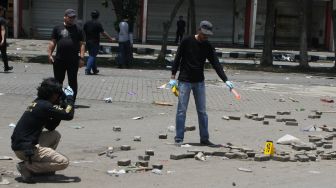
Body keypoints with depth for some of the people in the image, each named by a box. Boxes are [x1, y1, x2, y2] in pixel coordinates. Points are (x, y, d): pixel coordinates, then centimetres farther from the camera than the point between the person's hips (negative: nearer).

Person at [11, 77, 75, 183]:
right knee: (64, 162, -7)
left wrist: (61, 107, 10)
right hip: (25, 149, -10)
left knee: (55, 135, 23)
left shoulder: (37, 103, 13)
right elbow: (69, 115, -18)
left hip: (20, 144, 10)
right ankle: (27, 167, -8)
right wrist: (69, 97, -3)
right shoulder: (45, 106, -16)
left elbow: (50, 127, 19)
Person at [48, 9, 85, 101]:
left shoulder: (78, 29, 6)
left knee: (73, 81, 1)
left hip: (73, 60, -1)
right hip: (59, 60, 1)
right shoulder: (57, 28, 9)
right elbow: (52, 42, 9)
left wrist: (81, 57, -7)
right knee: (58, 81, 9)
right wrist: (49, 54, 0)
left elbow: (82, 44, 2)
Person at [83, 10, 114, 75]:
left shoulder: (86, 23, 7)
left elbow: (83, 32, 11)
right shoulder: (98, 24, -10)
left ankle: (94, 70, 24)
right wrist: (110, 38, -4)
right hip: (95, 42, -6)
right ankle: (87, 70, -11)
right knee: (92, 56, -3)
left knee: (92, 55, 17)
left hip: (88, 42, 6)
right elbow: (103, 33, -12)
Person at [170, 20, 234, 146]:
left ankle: (204, 138, 12)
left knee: (202, 111, 5)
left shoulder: (208, 46, 1)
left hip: (199, 82, 3)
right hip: (184, 81, -3)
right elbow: (177, 58, -3)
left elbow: (216, 64, -4)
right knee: (182, 110, -4)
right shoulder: (187, 42, -7)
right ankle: (179, 138, 3)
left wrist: (226, 80, -14)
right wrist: (173, 77, -8)